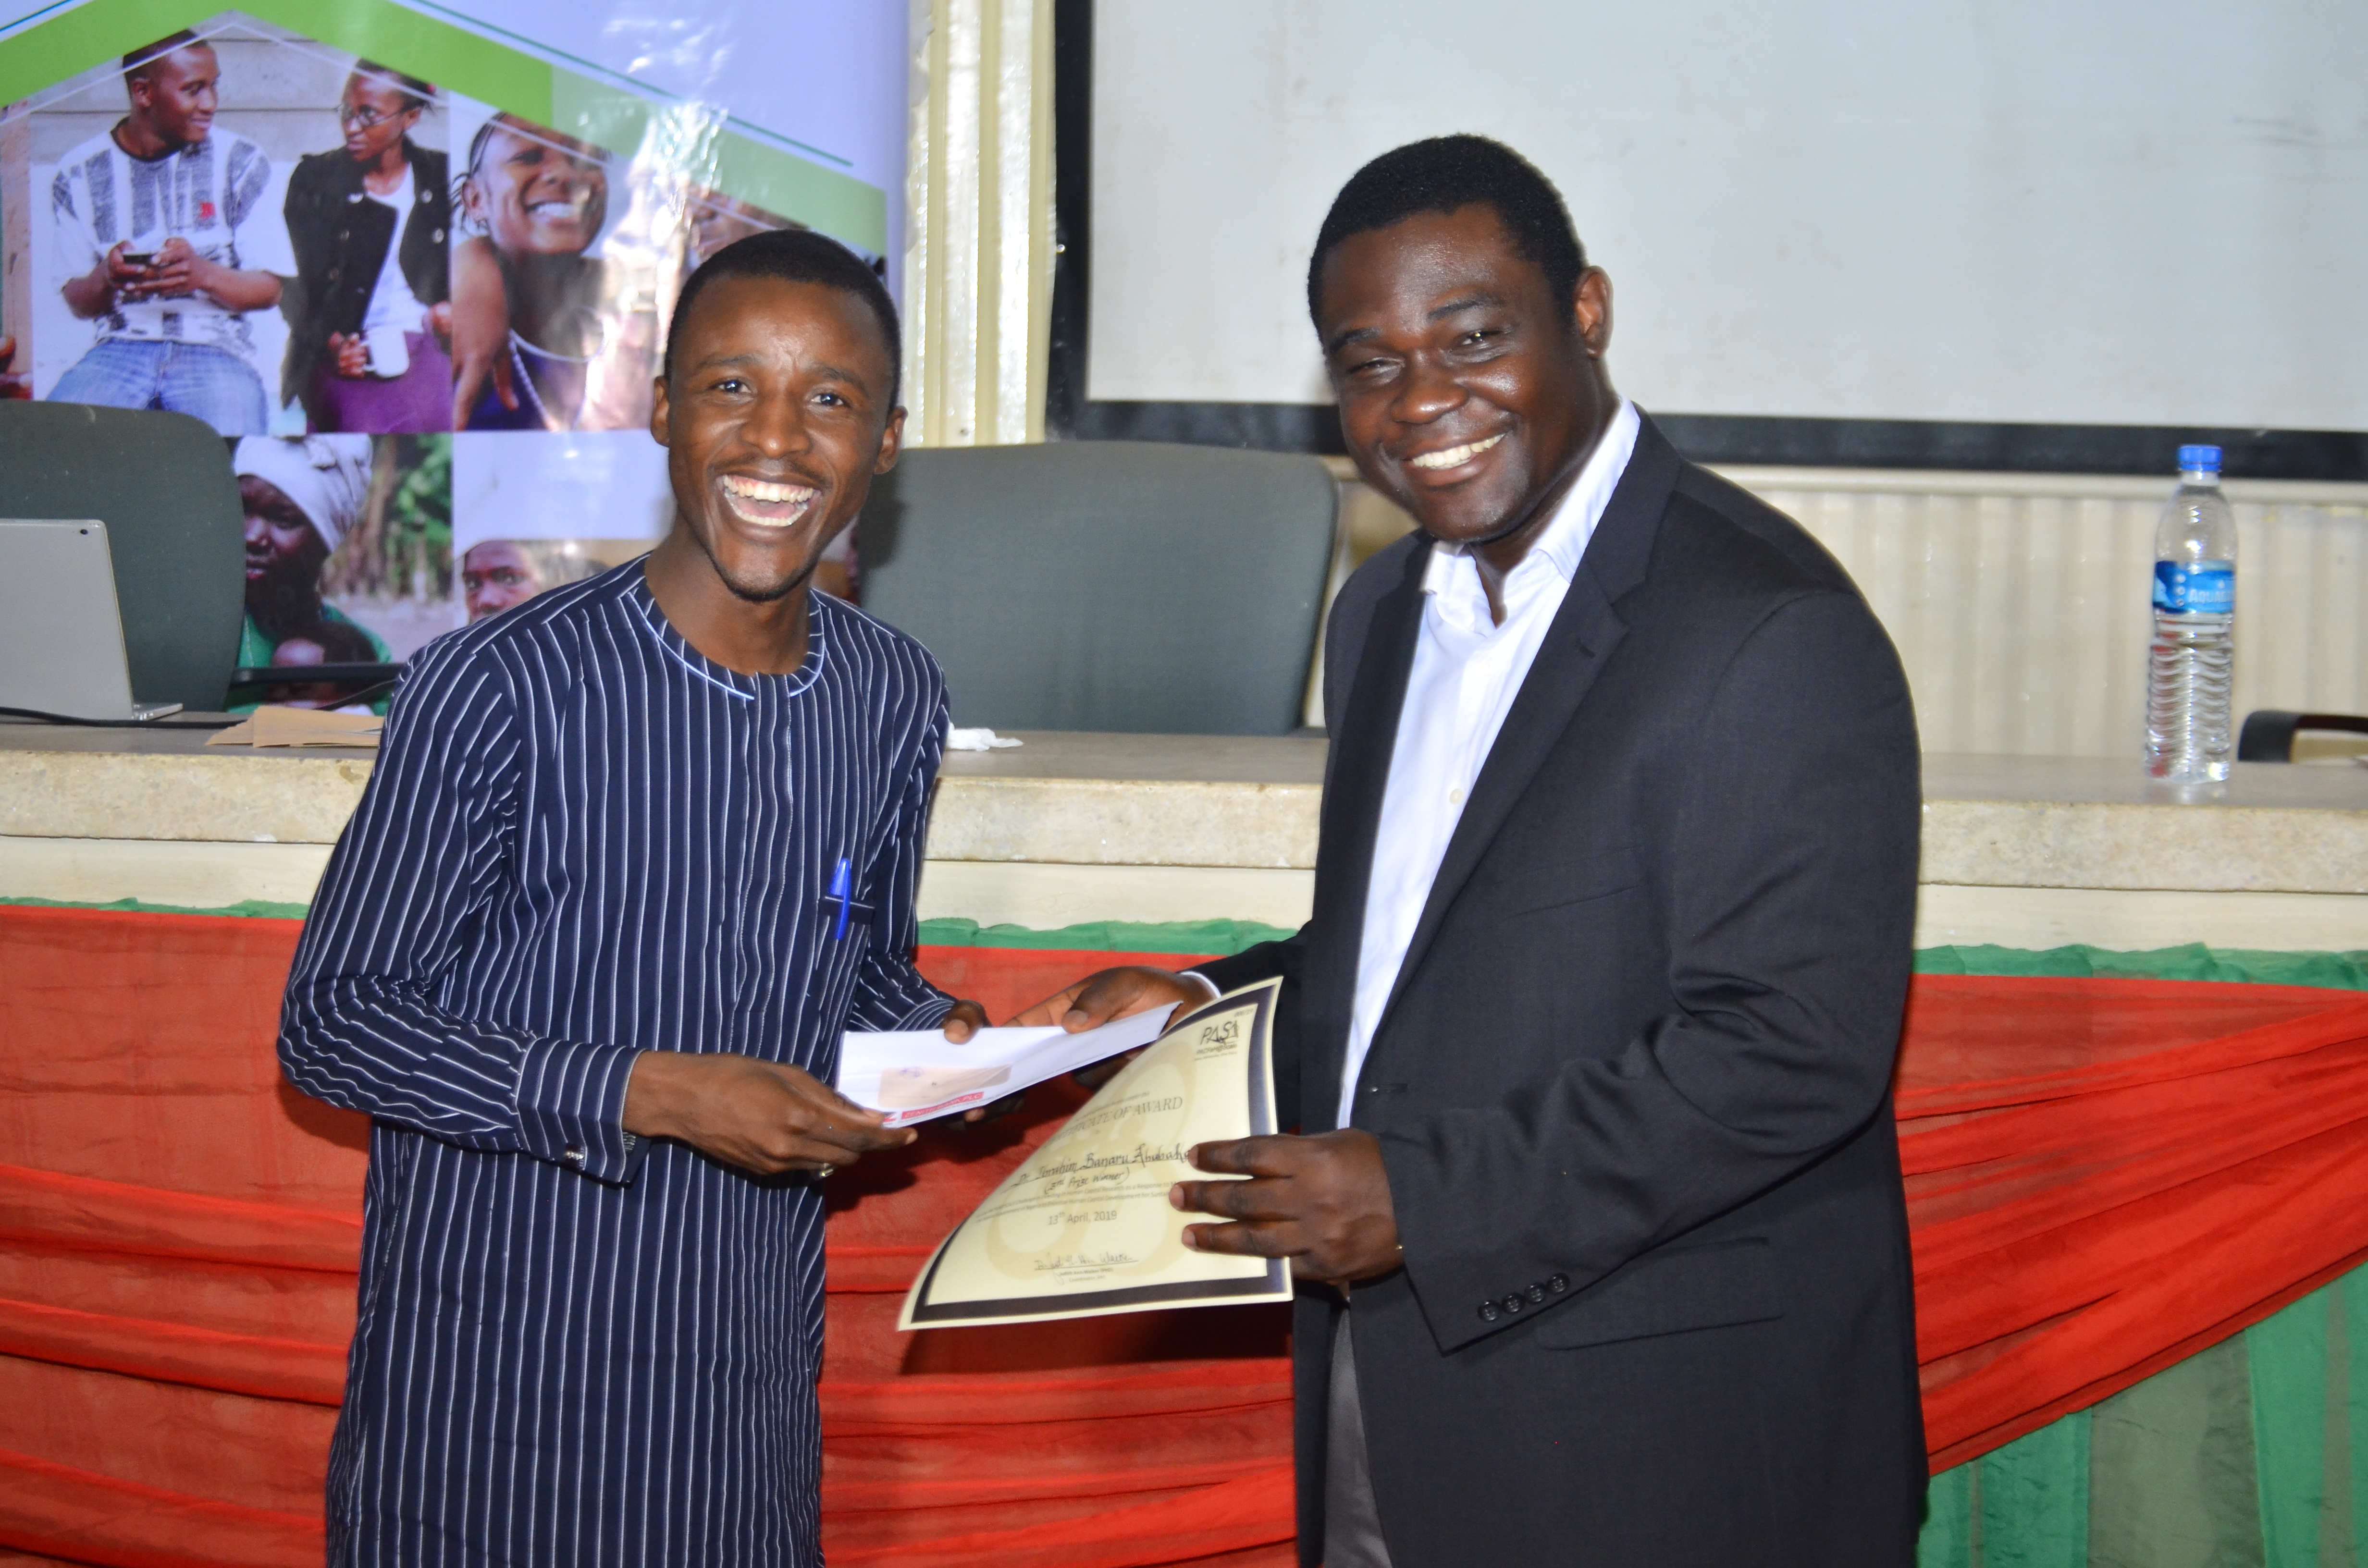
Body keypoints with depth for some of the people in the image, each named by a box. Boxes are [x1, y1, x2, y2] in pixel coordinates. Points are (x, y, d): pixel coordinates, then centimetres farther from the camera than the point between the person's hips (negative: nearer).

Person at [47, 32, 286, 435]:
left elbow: (269, 290, 3)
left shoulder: (240, 162, 6)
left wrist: (204, 274, -18)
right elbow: (78, 303, 11)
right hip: (120, 348, 1)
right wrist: (104, 278, -14)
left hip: (215, 349, -1)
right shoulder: (80, 173, 8)